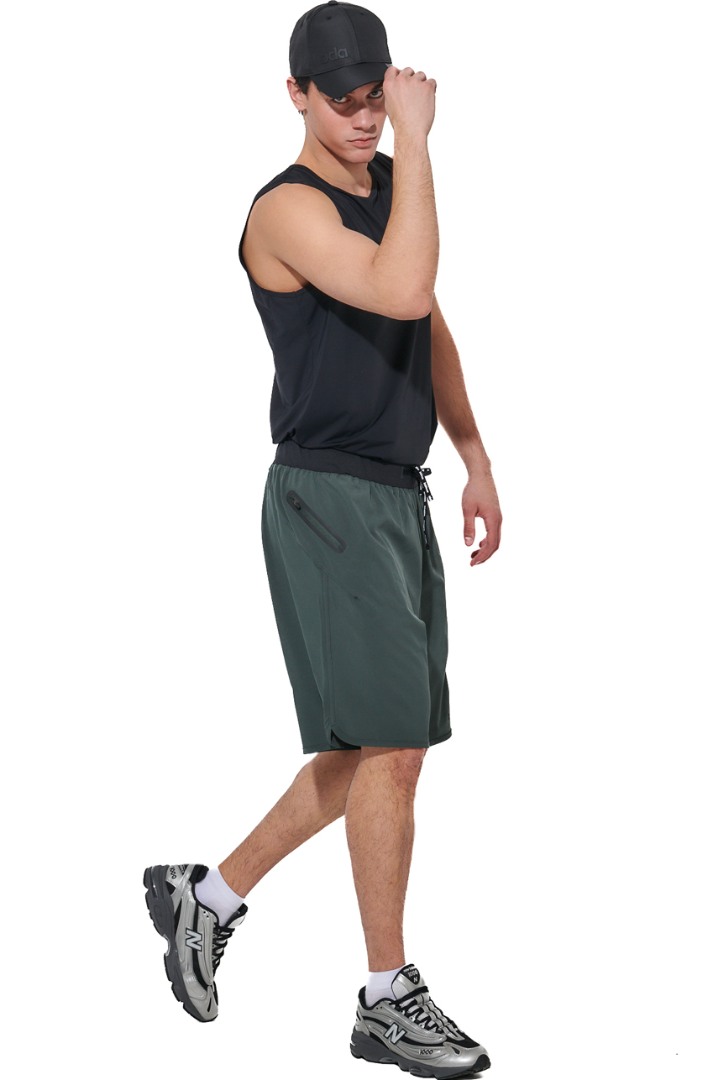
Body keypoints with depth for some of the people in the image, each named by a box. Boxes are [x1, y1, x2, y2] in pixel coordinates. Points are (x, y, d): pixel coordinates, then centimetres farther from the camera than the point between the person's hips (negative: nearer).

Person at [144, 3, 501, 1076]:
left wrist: (475, 458, 21)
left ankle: (207, 896, 27)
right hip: (327, 502, -9)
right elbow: (402, 290, -32)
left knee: (372, 752, 13)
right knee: (389, 746, -8)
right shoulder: (290, 208, -14)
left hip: (398, 501, 9)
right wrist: (417, 140, -25)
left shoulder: (389, 183, 14)